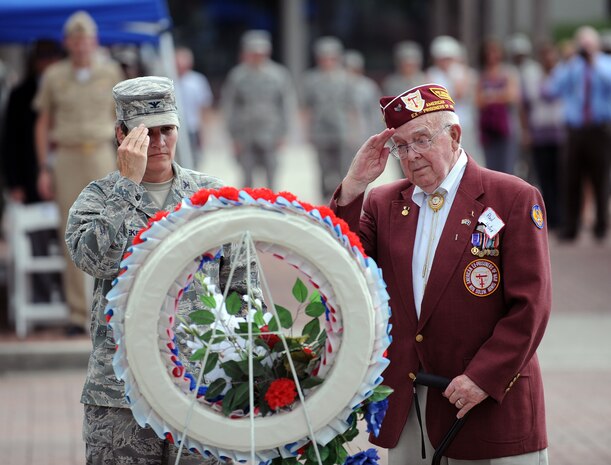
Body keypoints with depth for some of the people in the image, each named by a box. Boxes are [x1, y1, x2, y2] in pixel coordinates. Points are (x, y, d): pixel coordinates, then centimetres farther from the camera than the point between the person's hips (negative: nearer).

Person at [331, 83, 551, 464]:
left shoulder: (515, 199, -3)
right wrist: (354, 185, -5)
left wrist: (483, 378, -14)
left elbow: (531, 304, -7)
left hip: (493, 402, -4)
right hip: (404, 406, 4)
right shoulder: (383, 203, 11)